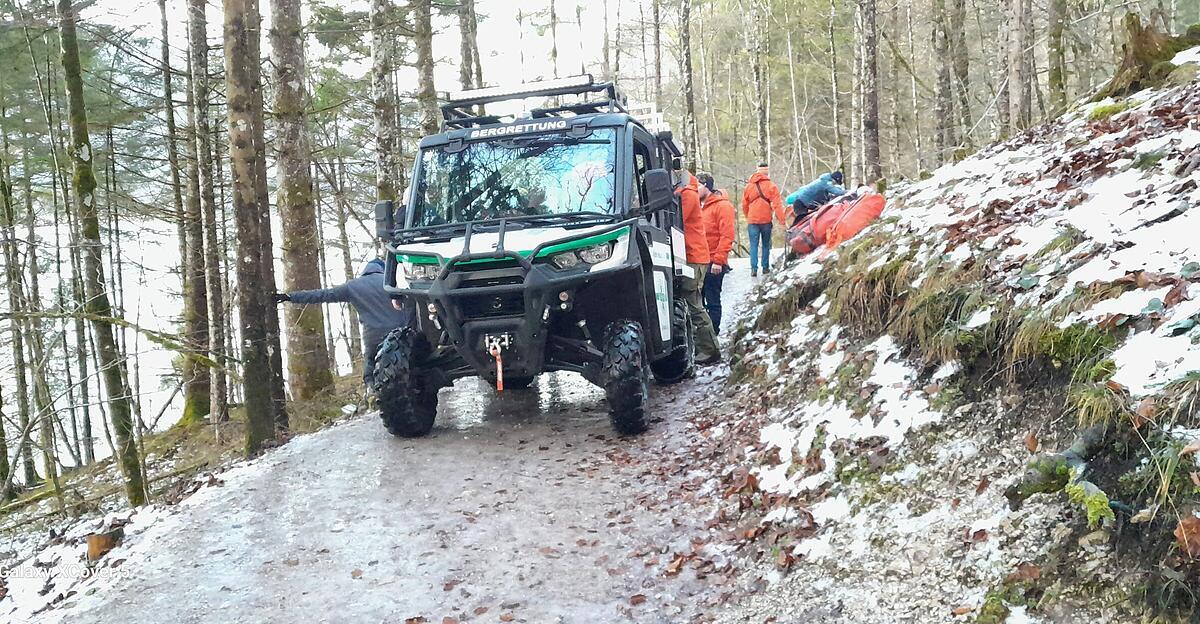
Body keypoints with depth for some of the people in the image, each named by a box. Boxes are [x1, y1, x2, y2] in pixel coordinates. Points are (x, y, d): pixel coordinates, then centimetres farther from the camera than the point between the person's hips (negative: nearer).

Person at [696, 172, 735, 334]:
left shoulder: (722, 206, -8)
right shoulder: (699, 206, 14)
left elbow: (727, 236, -14)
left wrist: (718, 260, -18)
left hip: (713, 264, -7)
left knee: (712, 300, 0)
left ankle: (713, 333, 8)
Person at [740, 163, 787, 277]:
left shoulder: (749, 186, 5)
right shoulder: (771, 186, -5)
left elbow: (744, 205, 12)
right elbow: (777, 205, -10)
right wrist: (783, 220, -10)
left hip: (752, 220, 1)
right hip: (766, 220, -1)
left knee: (754, 245, 2)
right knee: (766, 244, 12)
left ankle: (754, 268, -9)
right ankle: (765, 267, 13)